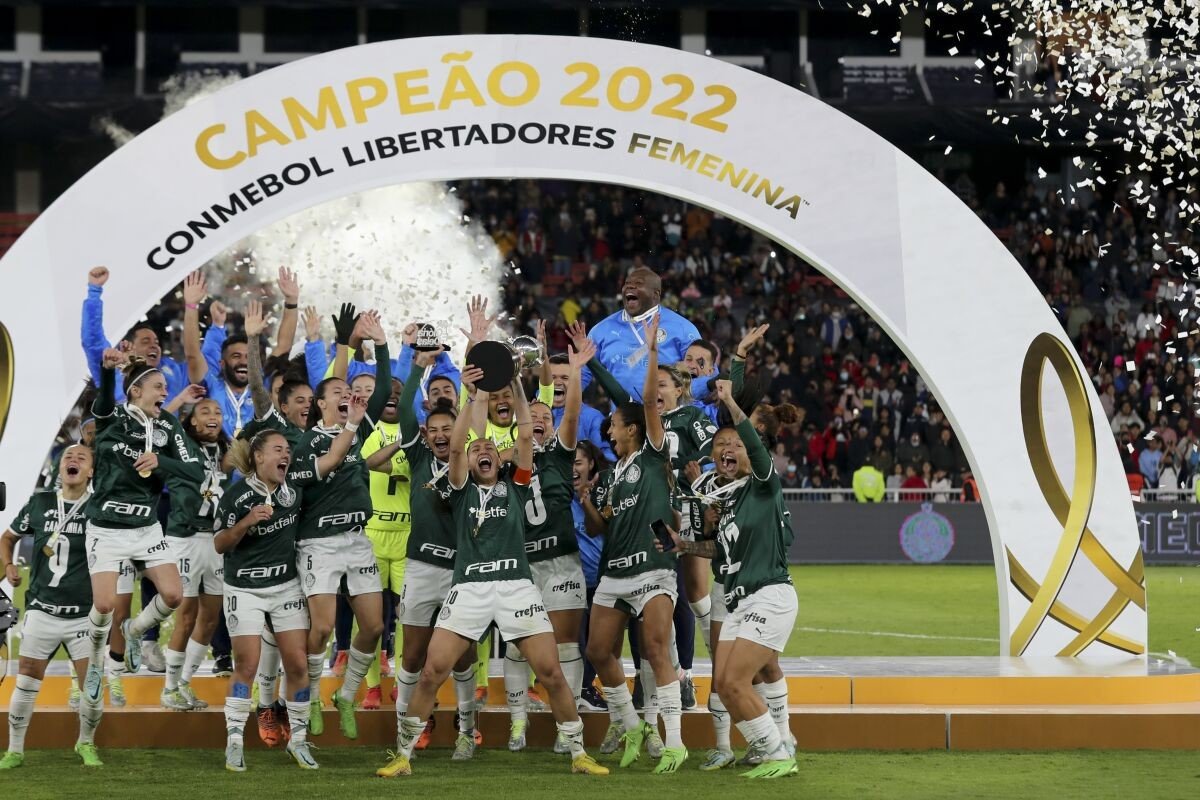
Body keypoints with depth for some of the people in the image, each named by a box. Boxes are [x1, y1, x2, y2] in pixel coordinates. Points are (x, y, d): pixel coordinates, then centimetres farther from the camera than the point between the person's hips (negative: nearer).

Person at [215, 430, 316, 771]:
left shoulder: (294, 490, 1)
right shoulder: (236, 496, -10)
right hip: (245, 590, -4)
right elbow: (219, 544, -7)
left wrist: (352, 423, -1)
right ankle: (234, 741, 2)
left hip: (287, 587, 4)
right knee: (246, 666, -5)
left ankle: (298, 738, 9)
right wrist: (247, 522, -23)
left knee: (298, 664, -1)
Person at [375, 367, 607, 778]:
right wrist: (475, 397, -7)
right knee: (432, 672, -9)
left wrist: (516, 387, 3)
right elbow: (455, 445, -2)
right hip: (469, 587, 0)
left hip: (516, 586, 1)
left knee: (551, 674, -4)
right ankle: (403, 756, 1)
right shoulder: (461, 490, 14)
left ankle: (579, 755, 8)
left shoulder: (514, 486, 17)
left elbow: (526, 436, 7)